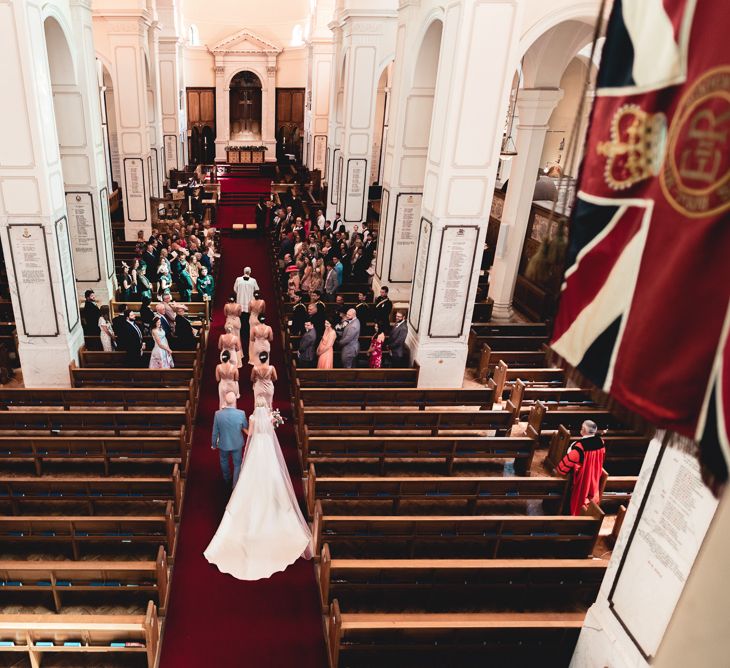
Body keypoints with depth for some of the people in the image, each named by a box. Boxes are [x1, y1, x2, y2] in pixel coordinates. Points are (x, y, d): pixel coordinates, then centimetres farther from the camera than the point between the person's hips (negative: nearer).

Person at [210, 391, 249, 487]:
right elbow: (246, 428, -7)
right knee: (237, 464, 19)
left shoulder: (218, 414, -23)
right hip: (237, 444, -2)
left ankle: (227, 479, 51)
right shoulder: (241, 414, -26)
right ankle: (235, 485, 27)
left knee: (224, 462, 29)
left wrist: (214, 444, 5)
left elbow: (215, 432, -11)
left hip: (223, 444, 2)